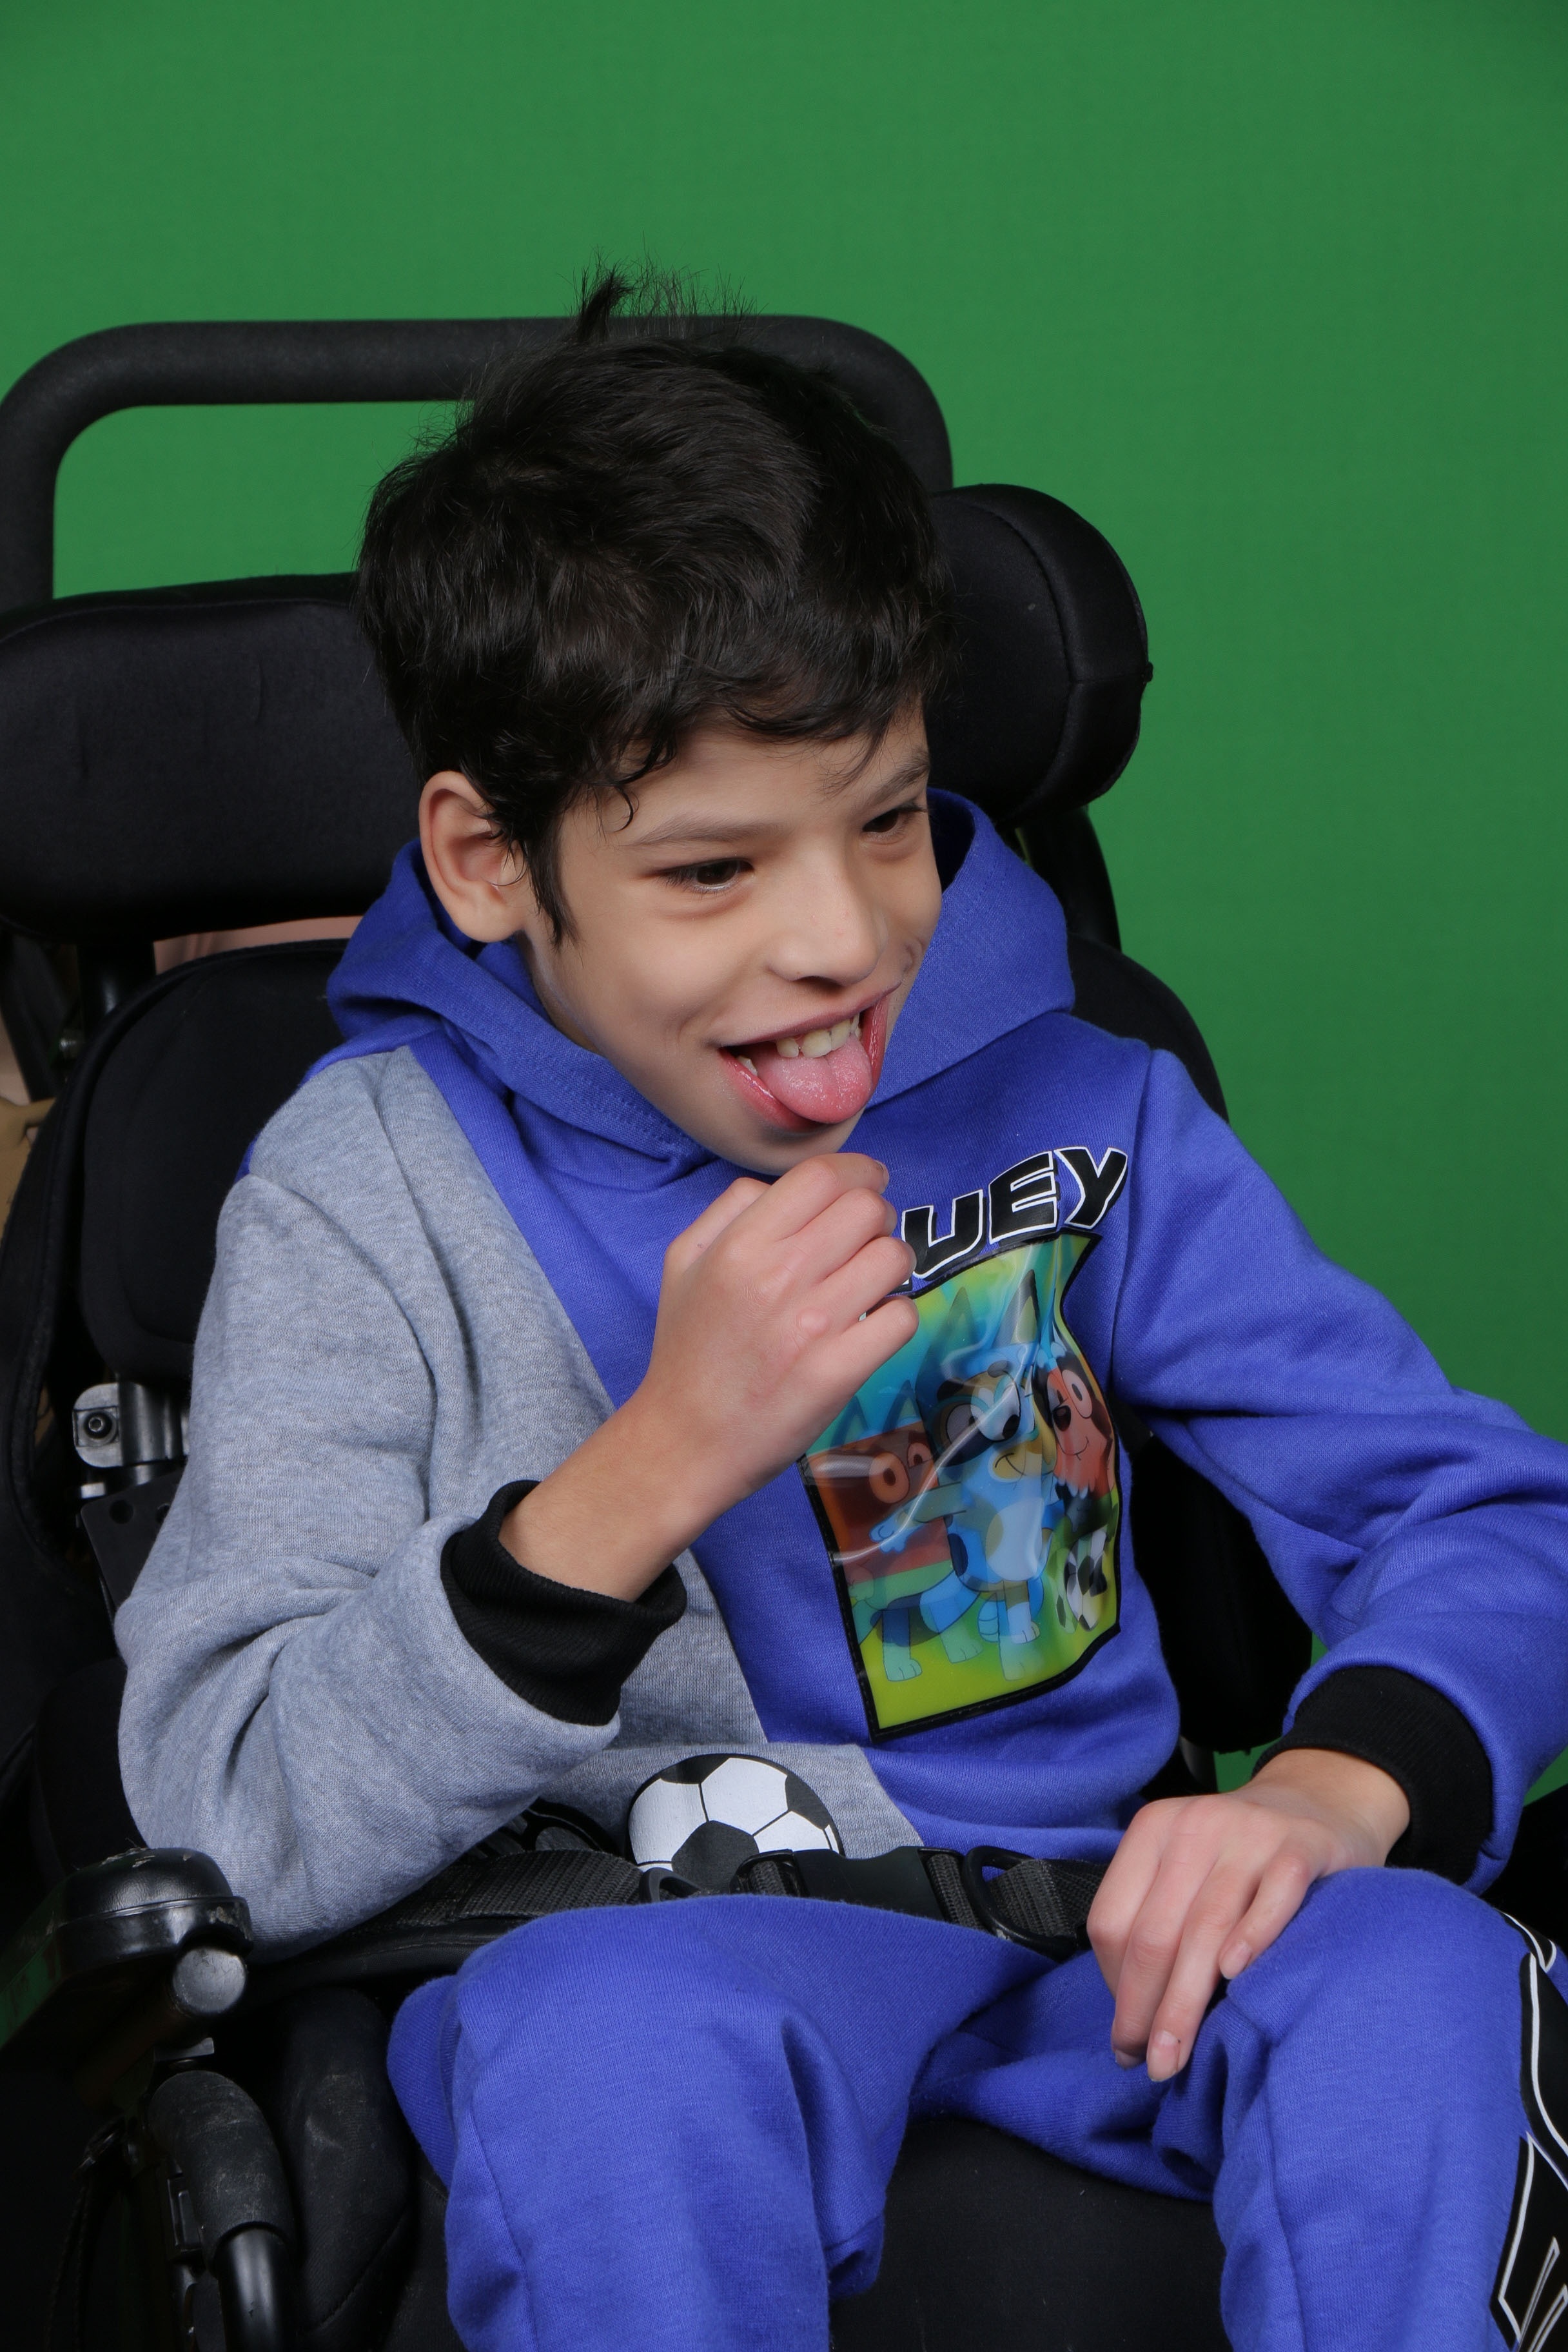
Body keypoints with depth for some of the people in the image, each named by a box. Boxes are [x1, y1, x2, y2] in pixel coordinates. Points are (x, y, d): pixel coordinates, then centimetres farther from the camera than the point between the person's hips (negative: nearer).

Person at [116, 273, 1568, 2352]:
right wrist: (659, 1464, -24)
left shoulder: (1070, 1110, 2)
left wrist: (1336, 1789, -22)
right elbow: (228, 1832, -13)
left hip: (1074, 1915, 2)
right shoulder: (366, 1196, -5)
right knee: (604, 2031, -38)